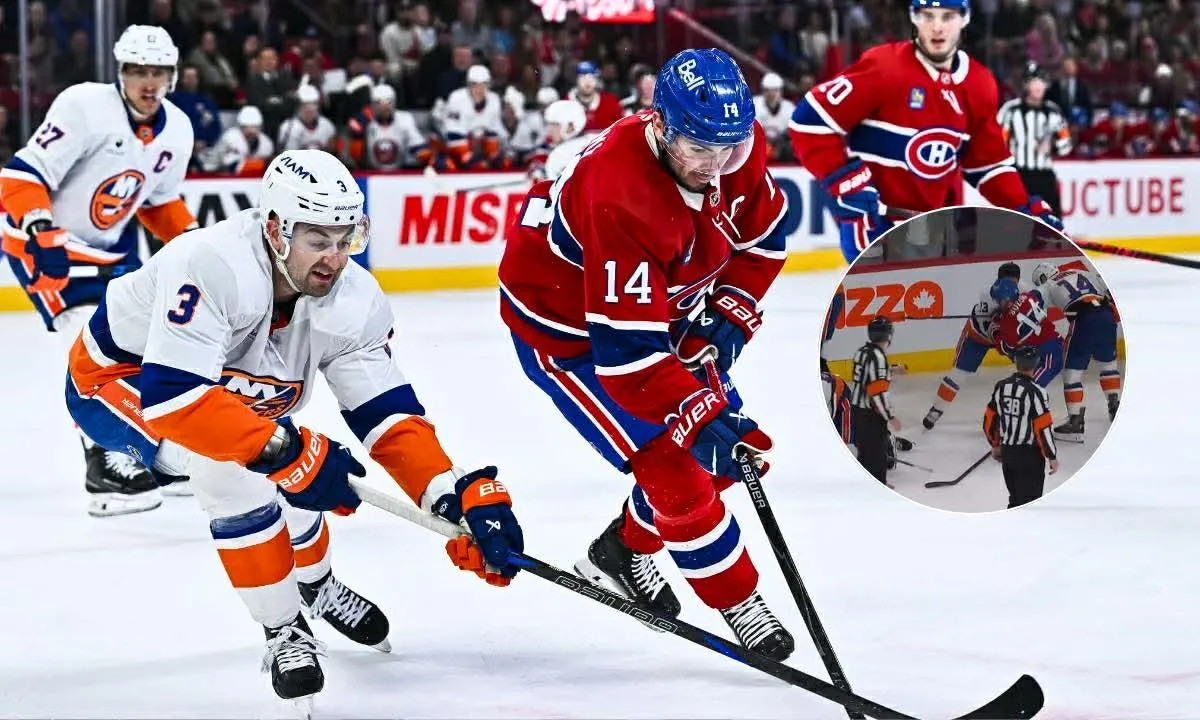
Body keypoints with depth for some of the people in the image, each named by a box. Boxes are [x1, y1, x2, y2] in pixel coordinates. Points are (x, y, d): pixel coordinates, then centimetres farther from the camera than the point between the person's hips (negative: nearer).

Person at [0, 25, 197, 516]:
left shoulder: (177, 131, -2)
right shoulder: (84, 107, -24)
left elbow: (160, 202, 15)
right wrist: (45, 239, -36)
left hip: (111, 246, 8)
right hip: (42, 240, -8)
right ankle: (105, 467, -21)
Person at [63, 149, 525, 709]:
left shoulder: (354, 303, -20)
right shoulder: (211, 268, -41)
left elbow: (390, 416, -17)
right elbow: (171, 396, -49)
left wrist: (466, 498, -30)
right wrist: (286, 447, -50)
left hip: (226, 385, 7)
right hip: (117, 377, -7)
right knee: (232, 470, -29)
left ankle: (317, 585, 38)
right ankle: (284, 634, -11)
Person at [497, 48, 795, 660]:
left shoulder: (738, 147, -18)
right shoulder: (620, 196, -40)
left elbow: (760, 238, 3)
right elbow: (624, 349, -39)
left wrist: (726, 319, -9)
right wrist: (704, 418, -41)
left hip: (658, 303, 8)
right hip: (564, 327, -8)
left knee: (730, 448, 10)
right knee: (673, 466, -13)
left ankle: (624, 549, 31)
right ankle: (741, 608, 5)